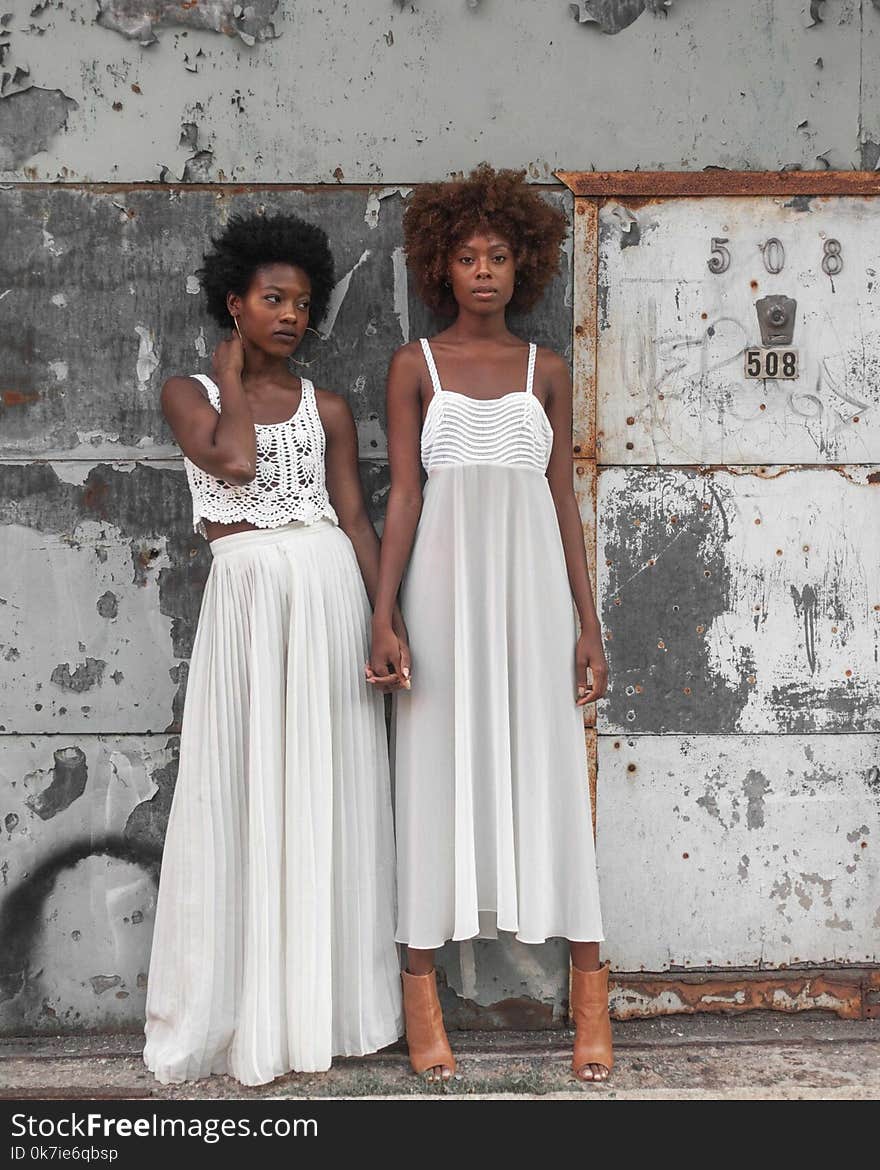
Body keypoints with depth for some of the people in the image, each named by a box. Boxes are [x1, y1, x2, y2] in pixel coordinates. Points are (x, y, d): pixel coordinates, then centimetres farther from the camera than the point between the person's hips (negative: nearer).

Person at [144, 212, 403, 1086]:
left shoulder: (327, 407, 12)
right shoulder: (189, 393, 7)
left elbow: (356, 518, 8)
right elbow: (233, 459, -12)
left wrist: (386, 621, 0)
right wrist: (232, 374, 2)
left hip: (330, 589, 2)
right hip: (244, 595, -2)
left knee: (330, 792, 4)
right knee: (245, 792, 1)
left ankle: (327, 1004, 16)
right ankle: (247, 1014, 13)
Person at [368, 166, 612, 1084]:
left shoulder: (546, 372, 11)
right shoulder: (415, 366, 6)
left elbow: (566, 500, 9)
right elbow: (402, 496, 0)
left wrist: (588, 623, 4)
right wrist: (383, 617, -9)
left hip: (534, 583, 1)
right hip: (445, 579, -1)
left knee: (550, 775, 3)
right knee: (438, 772, 2)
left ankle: (588, 985, 10)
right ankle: (421, 988, 11)